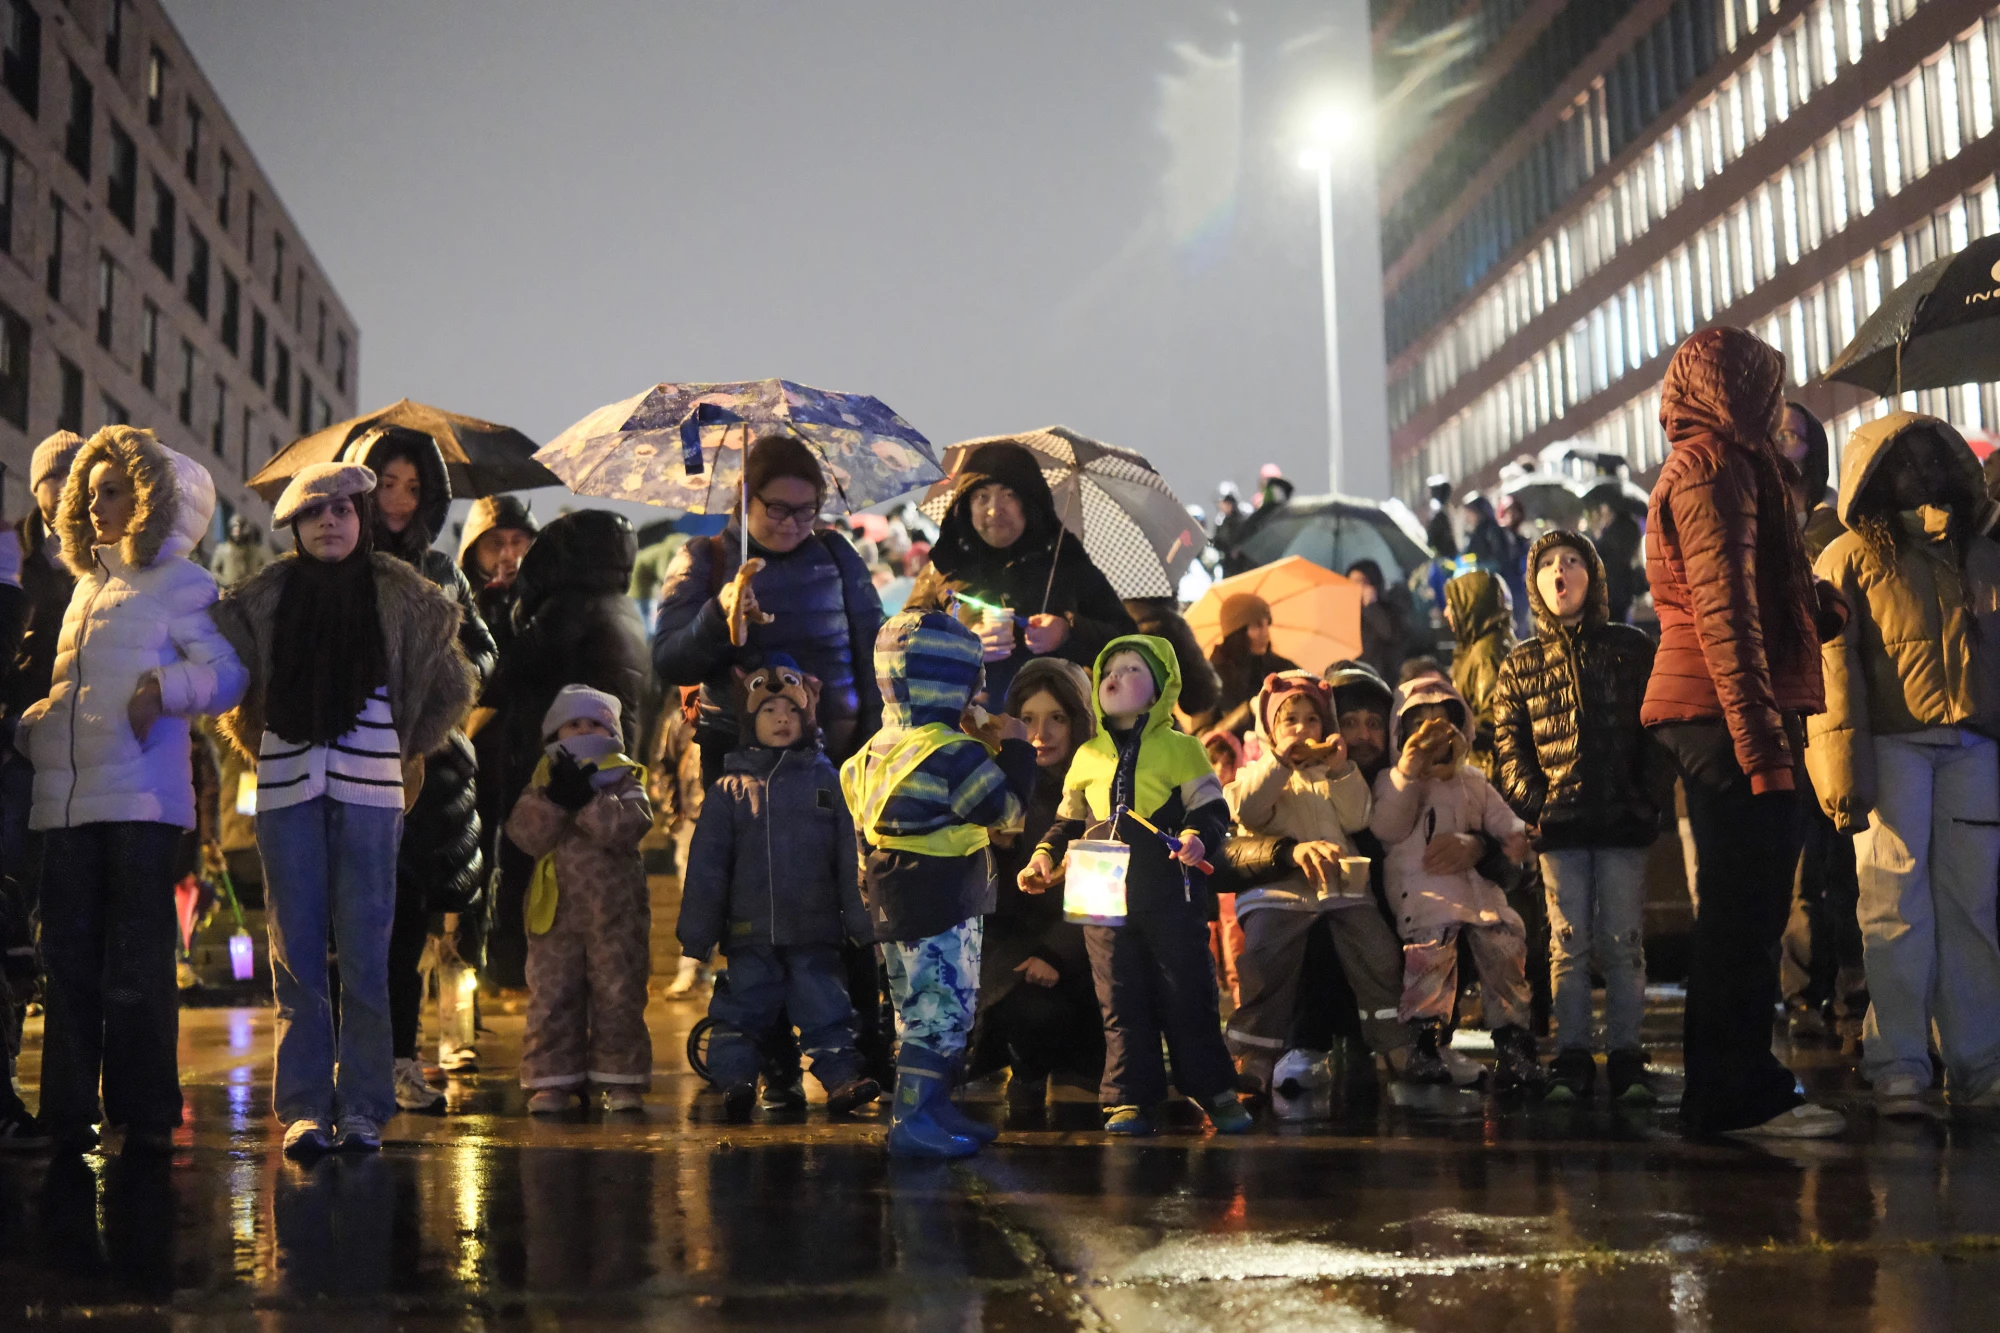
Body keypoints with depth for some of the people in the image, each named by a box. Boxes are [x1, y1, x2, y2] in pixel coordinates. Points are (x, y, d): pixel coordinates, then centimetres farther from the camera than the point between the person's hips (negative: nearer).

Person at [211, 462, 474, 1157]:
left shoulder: (400, 595, 5)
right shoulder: (262, 596, 7)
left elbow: (449, 689, 15)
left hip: (368, 786, -1)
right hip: (287, 784, 1)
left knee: (364, 951, -2)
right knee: (295, 951, 0)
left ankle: (362, 1107, 3)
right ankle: (305, 1106, 3)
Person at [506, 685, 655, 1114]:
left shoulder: (625, 780, 6)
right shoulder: (542, 781, 11)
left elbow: (629, 826, -13)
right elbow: (524, 834, -5)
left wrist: (587, 798, -19)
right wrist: (555, 799, -18)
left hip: (616, 910, -1)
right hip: (555, 909, 2)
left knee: (618, 996, 0)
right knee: (551, 996, 1)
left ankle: (622, 1080, 7)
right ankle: (551, 1080, 8)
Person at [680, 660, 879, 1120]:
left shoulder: (825, 780, 5)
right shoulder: (730, 788, 4)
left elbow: (850, 857, 7)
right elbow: (706, 865, 5)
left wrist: (861, 920, 3)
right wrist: (696, 934, 2)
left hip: (816, 932, 0)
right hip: (750, 931, 0)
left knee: (827, 1010, 0)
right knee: (743, 1009, 3)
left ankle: (842, 1078, 2)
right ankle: (734, 1080, 7)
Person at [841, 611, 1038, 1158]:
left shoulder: (881, 751, 11)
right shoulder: (952, 754, -18)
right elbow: (1006, 806, -11)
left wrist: (977, 746, 16)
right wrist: (1013, 749, 0)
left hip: (895, 906, 10)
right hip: (942, 908, -10)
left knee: (922, 1010, 18)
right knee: (940, 1013, -6)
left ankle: (934, 1110, 26)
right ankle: (913, 1123, -5)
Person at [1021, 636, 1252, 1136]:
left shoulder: (1180, 747, 1)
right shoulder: (1088, 755, 13)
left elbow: (1212, 809, -3)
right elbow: (1069, 821, 22)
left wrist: (1199, 837, -22)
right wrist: (1046, 854, 8)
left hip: (1171, 893, -3)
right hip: (1105, 897, 3)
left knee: (1187, 995, 2)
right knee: (1121, 1000, 5)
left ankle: (1216, 1092, 14)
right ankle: (1131, 1100, 10)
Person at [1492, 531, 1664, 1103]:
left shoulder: (1631, 648, 9)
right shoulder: (1520, 665, 12)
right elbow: (1508, 747, 8)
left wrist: (1647, 799, -5)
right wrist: (1532, 804, -6)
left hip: (1622, 820, -1)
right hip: (1558, 825, 1)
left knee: (1623, 943, -1)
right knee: (1568, 943, 0)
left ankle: (1626, 1056, 4)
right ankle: (1571, 1058, 4)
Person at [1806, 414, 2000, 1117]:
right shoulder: (1850, 557, 7)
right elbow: (1833, 666, -3)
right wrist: (1844, 772, -12)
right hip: (1892, 745, -3)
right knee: (1897, 908, -5)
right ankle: (1898, 1070, -3)